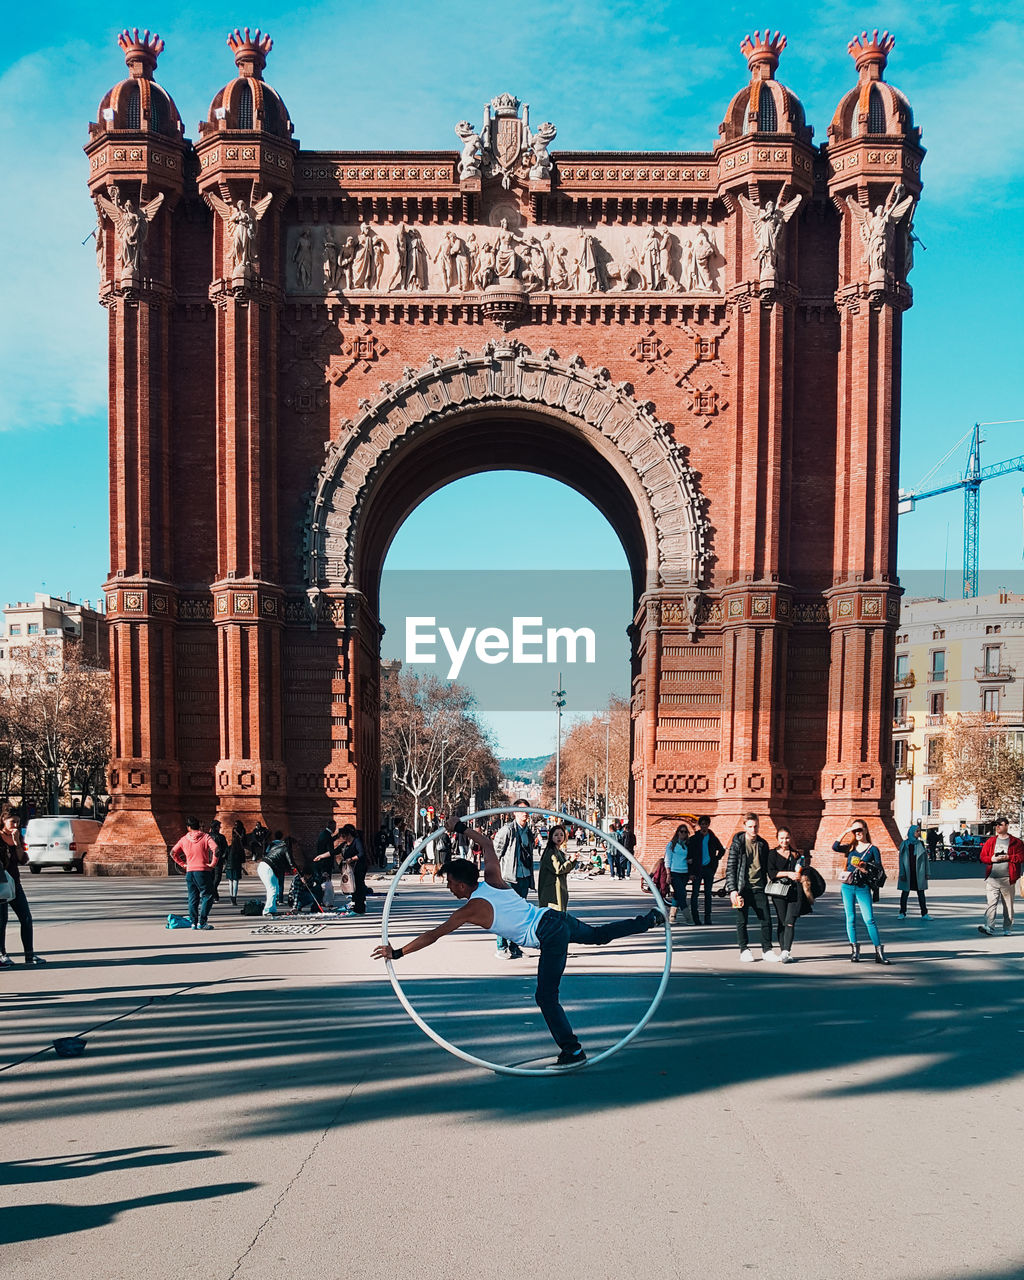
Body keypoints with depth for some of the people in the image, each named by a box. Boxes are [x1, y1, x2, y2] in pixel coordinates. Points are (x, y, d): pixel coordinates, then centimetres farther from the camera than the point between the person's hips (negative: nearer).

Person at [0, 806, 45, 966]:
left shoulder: (17, 837, 11)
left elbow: (23, 860, 3)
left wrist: (17, 842, -6)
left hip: (14, 882, 6)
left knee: (26, 918, 3)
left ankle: (29, 955, 8)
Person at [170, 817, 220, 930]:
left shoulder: (184, 839, 7)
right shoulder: (205, 837, -4)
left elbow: (173, 853, 11)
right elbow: (215, 849, -19)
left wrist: (182, 864, 15)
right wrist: (213, 863, -10)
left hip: (189, 871, 4)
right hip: (203, 871, -4)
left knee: (192, 898, 11)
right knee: (207, 896, 2)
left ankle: (193, 922, 9)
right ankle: (202, 922, -6)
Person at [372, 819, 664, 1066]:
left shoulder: (471, 909, -10)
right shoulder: (494, 880, 6)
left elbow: (433, 935, -9)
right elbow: (487, 843, 21)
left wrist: (397, 953, -4)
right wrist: (462, 828, 27)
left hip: (550, 938, -8)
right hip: (556, 918, 8)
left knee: (546, 997, -3)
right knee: (599, 935, 29)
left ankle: (572, 1050, -3)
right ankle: (650, 919, 36)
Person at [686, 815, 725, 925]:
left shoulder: (713, 838, 8)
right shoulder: (694, 839, 0)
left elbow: (722, 850, 25)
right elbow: (690, 856, -2)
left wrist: (716, 860, 9)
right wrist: (691, 872, -9)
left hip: (709, 868, 2)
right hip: (697, 869, -2)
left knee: (708, 894, 6)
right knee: (695, 893, -5)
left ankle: (707, 918, 10)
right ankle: (695, 917, -1)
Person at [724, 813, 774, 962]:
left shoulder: (763, 844, 9)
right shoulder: (737, 844, -4)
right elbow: (730, 868, -5)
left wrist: (765, 886, 16)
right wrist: (732, 890, -13)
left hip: (758, 888, 3)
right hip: (742, 888, -3)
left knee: (766, 919, -2)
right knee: (741, 920, 2)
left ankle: (767, 949, 11)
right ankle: (744, 950, 16)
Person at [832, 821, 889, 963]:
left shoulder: (873, 849, 4)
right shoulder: (850, 847, 10)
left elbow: (879, 870, 1)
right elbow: (835, 847, -7)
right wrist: (845, 832, -8)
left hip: (863, 888, -3)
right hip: (847, 887, 3)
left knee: (869, 920, -9)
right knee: (850, 919, 5)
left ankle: (879, 953, -7)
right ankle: (854, 951, 12)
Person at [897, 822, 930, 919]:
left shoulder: (921, 844, 6)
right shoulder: (904, 844, -1)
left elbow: (925, 859, 9)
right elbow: (901, 860, -1)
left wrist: (926, 873, 4)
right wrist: (902, 874, -7)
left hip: (919, 873, 2)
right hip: (907, 872, -2)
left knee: (921, 893, 3)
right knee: (905, 893, 4)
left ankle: (924, 914, 5)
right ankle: (902, 913, 12)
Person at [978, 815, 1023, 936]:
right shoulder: (991, 841, 12)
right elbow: (983, 856, 12)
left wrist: (1008, 857, -15)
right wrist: (992, 859, -7)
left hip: (1007, 879, -1)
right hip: (992, 878, 1)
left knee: (1008, 904, 7)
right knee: (991, 902, -10)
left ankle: (1008, 928, 18)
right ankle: (989, 927, -17)